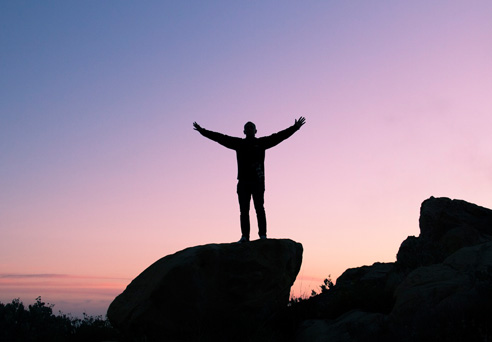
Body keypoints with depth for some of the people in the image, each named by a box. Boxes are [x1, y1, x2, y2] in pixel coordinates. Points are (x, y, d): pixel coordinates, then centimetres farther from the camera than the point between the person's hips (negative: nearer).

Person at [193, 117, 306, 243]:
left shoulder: (262, 142, 9)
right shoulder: (238, 143, 14)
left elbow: (278, 136, 5)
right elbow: (220, 138, 14)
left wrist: (295, 128, -1)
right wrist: (202, 131, 13)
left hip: (258, 181, -2)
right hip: (243, 181, 2)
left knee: (259, 208, -6)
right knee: (244, 210, -1)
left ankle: (263, 234, -4)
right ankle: (245, 236, 0)